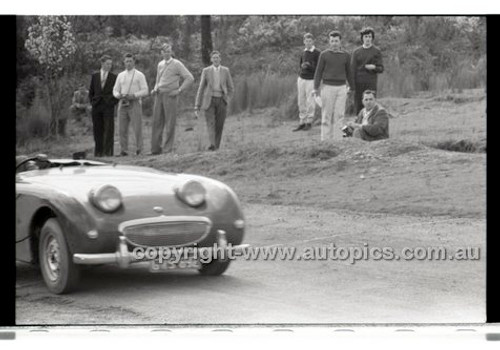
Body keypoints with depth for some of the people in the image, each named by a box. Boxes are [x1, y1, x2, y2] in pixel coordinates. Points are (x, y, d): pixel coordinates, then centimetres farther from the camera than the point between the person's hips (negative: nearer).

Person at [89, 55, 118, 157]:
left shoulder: (114, 77, 5)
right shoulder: (94, 76, 11)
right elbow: (91, 91, 16)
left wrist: (113, 102, -3)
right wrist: (92, 101, 6)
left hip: (108, 106, -2)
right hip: (96, 106, 2)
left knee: (109, 129, -7)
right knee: (97, 129, 3)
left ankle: (108, 152, -5)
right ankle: (98, 151, 9)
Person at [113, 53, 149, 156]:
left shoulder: (140, 75, 0)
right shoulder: (120, 76, 13)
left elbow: (145, 91, -5)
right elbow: (115, 91, 13)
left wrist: (133, 95, -19)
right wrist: (119, 95, -11)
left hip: (135, 104, -3)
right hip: (123, 104, 3)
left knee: (137, 127, -9)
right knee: (122, 128, -3)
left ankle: (139, 148, 7)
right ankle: (124, 150, 2)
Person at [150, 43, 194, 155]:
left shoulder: (177, 64, -3)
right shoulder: (160, 64, 16)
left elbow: (190, 78, -8)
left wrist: (179, 90, -11)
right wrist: (154, 89, 11)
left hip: (170, 96, -6)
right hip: (159, 95, 6)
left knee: (170, 123, -5)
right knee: (157, 122, 2)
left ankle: (168, 148, -1)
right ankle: (156, 148, 5)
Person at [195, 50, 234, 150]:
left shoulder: (225, 70, 5)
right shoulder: (206, 71, 2)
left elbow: (231, 88, 12)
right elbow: (201, 88, 3)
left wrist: (227, 100, -2)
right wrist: (197, 105, 0)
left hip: (221, 101, 1)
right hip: (209, 100, -1)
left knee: (219, 125, 0)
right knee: (210, 123, -17)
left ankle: (217, 147, 12)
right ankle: (212, 145, -30)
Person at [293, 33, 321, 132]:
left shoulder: (317, 53, -6)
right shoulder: (303, 52, 12)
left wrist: (309, 65, -22)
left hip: (311, 80, -6)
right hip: (301, 79, 6)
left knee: (310, 102, -2)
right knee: (301, 101, 6)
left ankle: (309, 122, 8)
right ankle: (302, 122, 12)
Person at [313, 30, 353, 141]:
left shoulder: (346, 55, 5)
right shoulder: (324, 54, 0)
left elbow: (348, 72, 15)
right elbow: (318, 72, 0)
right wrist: (316, 88, -7)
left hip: (341, 88, 1)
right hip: (327, 87, -1)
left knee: (339, 114, -3)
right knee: (327, 115, 0)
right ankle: (325, 139, 5)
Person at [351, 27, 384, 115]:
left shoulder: (376, 51, 5)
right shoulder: (356, 52, 9)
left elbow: (381, 69, 4)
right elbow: (353, 69, 6)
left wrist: (374, 67, -18)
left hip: (371, 84, -2)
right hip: (358, 83, 2)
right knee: (358, 106, 2)